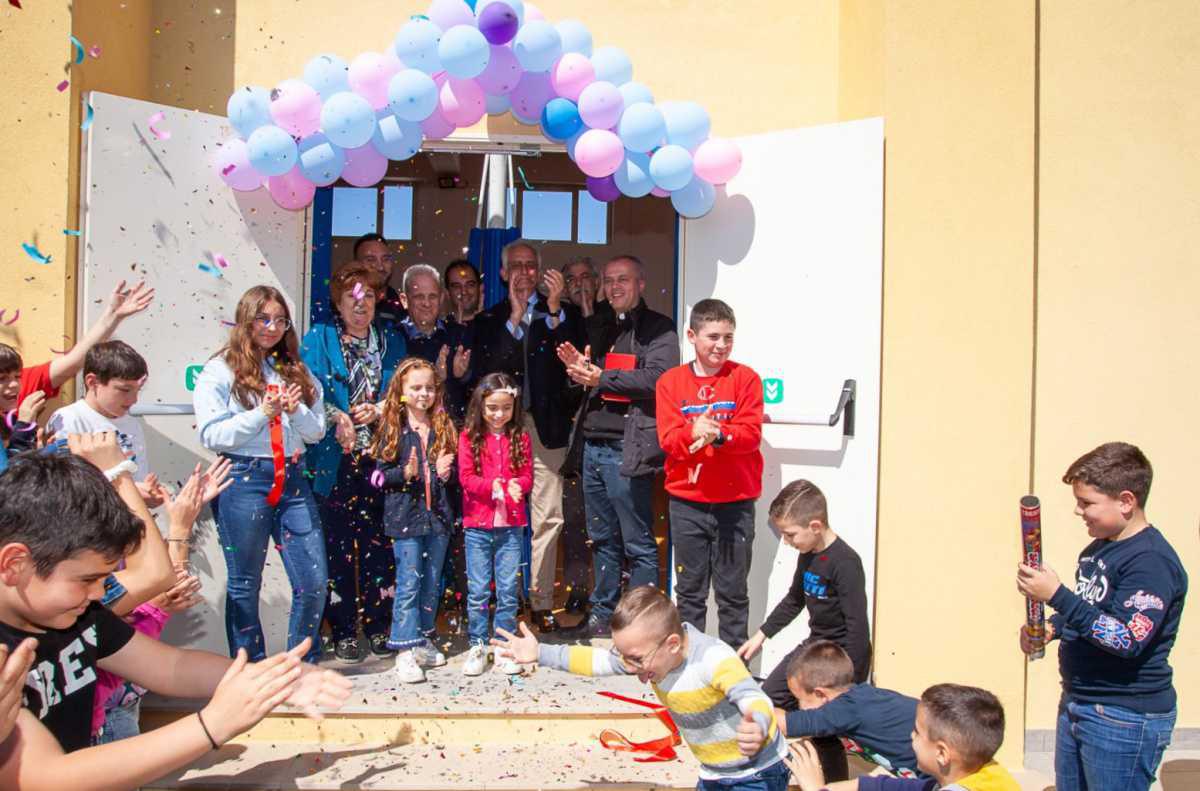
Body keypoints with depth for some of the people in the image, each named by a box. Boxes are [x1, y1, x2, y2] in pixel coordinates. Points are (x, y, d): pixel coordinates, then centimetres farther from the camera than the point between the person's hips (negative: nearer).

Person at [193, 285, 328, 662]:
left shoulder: (296, 372, 15)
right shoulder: (220, 370, 0)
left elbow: (316, 432, 10)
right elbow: (210, 435, -8)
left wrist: (296, 411, -9)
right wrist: (262, 414, -15)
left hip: (292, 479, 4)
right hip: (244, 480, -4)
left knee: (314, 582, 3)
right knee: (245, 584, 6)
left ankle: (302, 665, 20)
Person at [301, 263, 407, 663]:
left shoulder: (392, 339, 14)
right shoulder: (319, 339, 6)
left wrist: (378, 411, -7)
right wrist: (337, 418, -18)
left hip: (379, 455, 2)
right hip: (334, 459, -2)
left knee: (379, 542, 4)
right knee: (338, 545, 1)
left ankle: (379, 626, 15)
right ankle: (342, 631, 11)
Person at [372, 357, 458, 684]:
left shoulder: (444, 426, 7)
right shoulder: (393, 428, -3)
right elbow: (381, 473, -3)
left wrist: (445, 472, -8)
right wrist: (406, 473, -20)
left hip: (438, 513, 4)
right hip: (406, 514, -4)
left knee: (432, 582, 12)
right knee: (409, 583, -3)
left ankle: (424, 640, 25)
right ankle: (405, 649, 3)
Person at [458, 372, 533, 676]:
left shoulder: (520, 437, 6)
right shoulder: (469, 437, 1)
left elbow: (527, 476, 3)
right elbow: (466, 477, -6)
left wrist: (516, 485, -20)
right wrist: (493, 486, -22)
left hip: (510, 524, 1)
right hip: (477, 525, -1)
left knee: (508, 589, 5)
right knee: (477, 590, 4)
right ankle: (477, 646, 16)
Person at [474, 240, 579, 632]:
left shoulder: (563, 313, 10)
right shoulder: (489, 320, 12)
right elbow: (487, 370, -4)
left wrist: (554, 310, -16)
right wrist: (514, 317, -9)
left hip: (546, 427, 0)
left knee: (547, 518, -1)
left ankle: (541, 602, 7)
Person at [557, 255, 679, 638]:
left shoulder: (659, 329, -2)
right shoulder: (599, 326, 18)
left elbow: (655, 377, -16)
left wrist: (601, 377, -15)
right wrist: (579, 368, 0)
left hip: (627, 448, -7)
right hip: (592, 445, 7)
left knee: (638, 544, -1)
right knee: (602, 539, 15)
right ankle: (602, 614, 25)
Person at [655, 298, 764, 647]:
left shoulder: (745, 378, 0)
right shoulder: (670, 381, 3)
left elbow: (751, 434, -8)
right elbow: (668, 439, -5)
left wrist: (717, 433, -26)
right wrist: (694, 432, -26)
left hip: (735, 503, -1)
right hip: (687, 503, 1)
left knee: (733, 591, 7)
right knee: (690, 589, 10)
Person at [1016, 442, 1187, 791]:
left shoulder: (1152, 561, -20)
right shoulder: (1099, 547, 8)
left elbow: (1127, 640, -27)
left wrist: (1056, 595, -29)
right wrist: (1051, 628, 4)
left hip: (1126, 720, -9)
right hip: (1077, 704, 9)